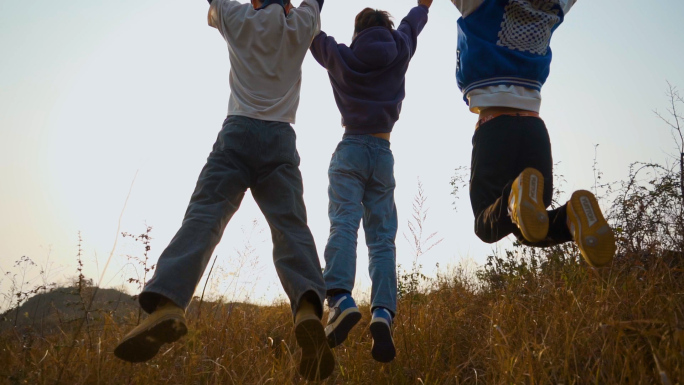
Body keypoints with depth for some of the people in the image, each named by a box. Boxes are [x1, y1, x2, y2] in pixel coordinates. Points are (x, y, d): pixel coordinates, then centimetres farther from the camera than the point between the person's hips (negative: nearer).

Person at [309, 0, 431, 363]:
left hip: (350, 151, -1)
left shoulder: (340, 57, 9)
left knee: (342, 225, -15)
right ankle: (383, 312, -21)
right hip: (383, 155, 1)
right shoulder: (399, 52, 12)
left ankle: (340, 300, -38)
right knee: (382, 238, -3)